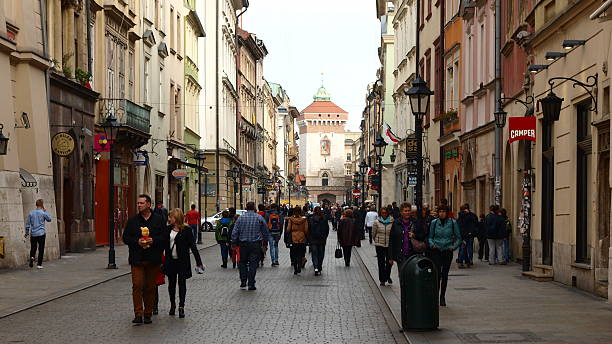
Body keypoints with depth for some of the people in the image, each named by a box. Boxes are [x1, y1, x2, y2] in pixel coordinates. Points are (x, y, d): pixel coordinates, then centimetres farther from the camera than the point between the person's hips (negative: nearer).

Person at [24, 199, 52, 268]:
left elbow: (27, 224, 4)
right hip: (41, 233, -3)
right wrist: (45, 211, 9)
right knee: (41, 249, 6)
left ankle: (32, 257, -17)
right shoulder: (43, 213, -7)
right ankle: (39, 264, 5)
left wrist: (27, 233, 15)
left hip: (33, 234, 3)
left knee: (33, 248, 12)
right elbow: (49, 219, 10)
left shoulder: (31, 213, 2)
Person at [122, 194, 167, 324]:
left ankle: (148, 314, 15)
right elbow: (126, 238, 6)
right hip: (137, 260, 0)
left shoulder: (159, 220, 5)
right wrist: (137, 241, -12)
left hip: (153, 260, 0)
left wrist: (153, 240, -14)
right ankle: (138, 314, -10)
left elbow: (165, 237, 4)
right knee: (137, 285, -10)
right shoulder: (132, 221, 7)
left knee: (150, 287, 6)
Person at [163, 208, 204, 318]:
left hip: (182, 261, -4)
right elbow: (164, 243, 8)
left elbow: (192, 246, -7)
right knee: (171, 283, 10)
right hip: (170, 261, 4)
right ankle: (172, 305, 22)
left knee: (182, 283, 0)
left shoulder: (186, 230, -8)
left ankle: (181, 307, 6)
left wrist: (199, 262, -8)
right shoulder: (168, 229, 4)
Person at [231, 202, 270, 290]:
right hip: (256, 244, -1)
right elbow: (266, 231, 6)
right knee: (253, 263, 0)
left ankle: (243, 282, 12)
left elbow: (234, 232, 0)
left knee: (243, 263, 15)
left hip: (243, 244, 1)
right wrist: (265, 241, 19)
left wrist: (234, 243, 7)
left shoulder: (240, 218, 1)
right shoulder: (259, 218, -1)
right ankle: (251, 284, -3)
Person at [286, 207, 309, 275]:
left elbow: (288, 229, -4)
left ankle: (295, 269, 9)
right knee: (300, 254, 8)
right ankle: (299, 268, -6)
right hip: (302, 239, 0)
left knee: (294, 254, 9)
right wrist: (306, 236, 11)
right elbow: (306, 230, -4)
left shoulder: (291, 219, -6)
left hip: (293, 238, 0)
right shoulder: (304, 219, -5)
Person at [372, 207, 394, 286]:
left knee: (389, 262, 3)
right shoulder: (377, 222, -1)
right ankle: (382, 280, 7)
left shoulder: (392, 222, -2)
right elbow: (373, 233, 10)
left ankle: (388, 276, 28)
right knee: (381, 262, 0)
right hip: (379, 245, 0)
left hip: (389, 244, 0)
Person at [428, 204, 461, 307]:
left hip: (447, 251, 0)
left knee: (445, 274, 7)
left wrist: (453, 247, -9)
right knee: (437, 273, -13)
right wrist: (432, 244, -7)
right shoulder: (434, 223, 1)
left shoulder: (452, 223, -2)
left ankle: (442, 297, 19)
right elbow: (430, 237, 11)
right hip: (436, 251, 0)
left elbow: (458, 238, 5)